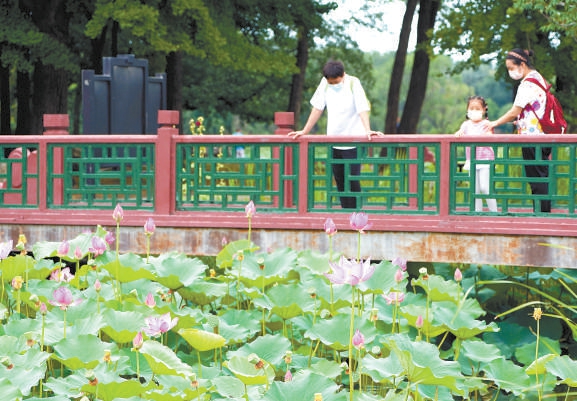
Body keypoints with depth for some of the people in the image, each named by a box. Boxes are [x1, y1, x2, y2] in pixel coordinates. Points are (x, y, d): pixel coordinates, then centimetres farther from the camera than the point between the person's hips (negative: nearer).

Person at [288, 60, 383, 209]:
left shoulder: (353, 83, -12)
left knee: (352, 179, -11)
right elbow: (318, 108, 7)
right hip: (333, 140, 5)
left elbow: (363, 109, -21)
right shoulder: (325, 83, 0)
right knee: (339, 181, 7)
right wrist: (304, 132, 8)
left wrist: (368, 130, -36)